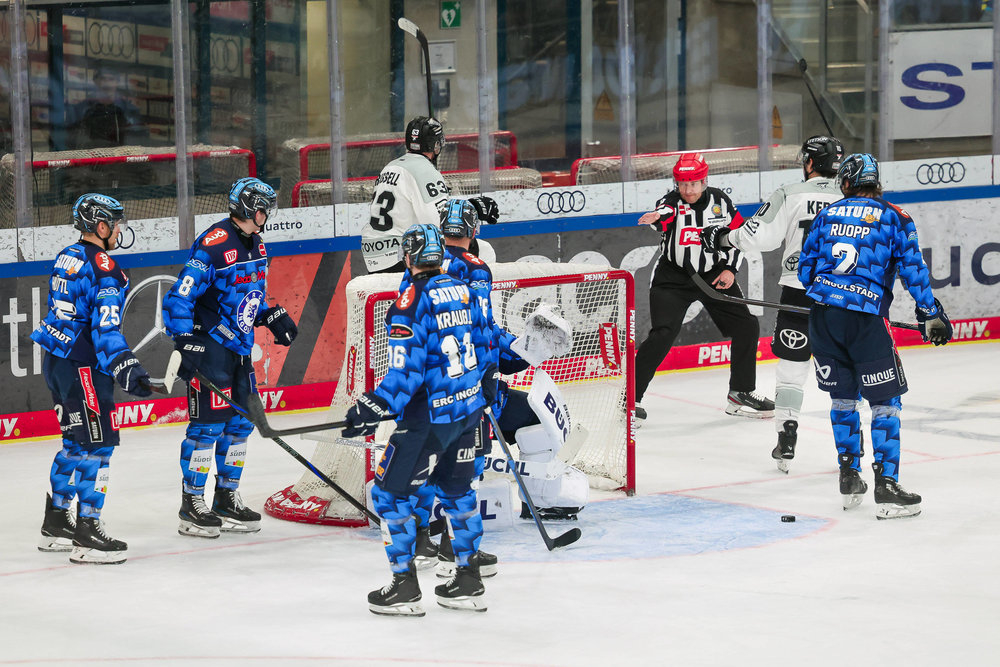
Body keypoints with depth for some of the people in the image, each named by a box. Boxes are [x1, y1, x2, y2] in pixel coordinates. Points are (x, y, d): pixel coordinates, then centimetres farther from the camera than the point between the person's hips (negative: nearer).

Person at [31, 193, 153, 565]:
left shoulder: (67, 258, 13)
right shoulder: (102, 268, -16)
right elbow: (105, 326, -24)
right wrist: (125, 367, -30)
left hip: (57, 362, 10)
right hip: (83, 367, -10)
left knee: (76, 442, 18)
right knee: (98, 443, -7)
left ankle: (56, 523, 25)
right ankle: (87, 535, -10)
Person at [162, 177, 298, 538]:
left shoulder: (255, 245, 9)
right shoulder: (213, 245, -20)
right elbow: (179, 297, -21)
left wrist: (272, 315, 11)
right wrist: (185, 345, -26)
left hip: (239, 346, 9)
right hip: (209, 344, -9)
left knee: (240, 422, 12)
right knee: (208, 424, -7)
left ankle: (226, 500, 24)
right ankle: (191, 505, 1)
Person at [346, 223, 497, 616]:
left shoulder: (412, 302, -17)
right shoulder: (463, 292, 5)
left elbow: (406, 371, -22)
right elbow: (484, 347, 16)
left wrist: (372, 410, -18)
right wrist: (487, 389, 31)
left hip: (430, 416, -8)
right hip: (468, 409, 8)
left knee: (391, 492, 4)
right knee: (456, 489, 21)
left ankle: (405, 587, 4)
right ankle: (469, 582, 25)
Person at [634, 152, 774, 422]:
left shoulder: (720, 201, -3)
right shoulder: (671, 202, -14)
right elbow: (665, 213, -39)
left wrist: (730, 268, -4)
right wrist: (658, 216, -63)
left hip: (714, 275, 4)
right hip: (672, 278, -4)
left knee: (746, 327, 1)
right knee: (663, 334, -19)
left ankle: (741, 394, 18)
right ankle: (631, 397, -9)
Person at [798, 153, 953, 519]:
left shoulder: (828, 214, 14)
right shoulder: (895, 219, 5)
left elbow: (805, 268, 17)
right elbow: (912, 269, -1)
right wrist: (931, 315, 7)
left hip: (822, 312, 4)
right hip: (866, 318, -4)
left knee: (843, 395, 18)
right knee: (885, 400, 2)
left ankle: (849, 476, 22)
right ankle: (886, 486, -5)